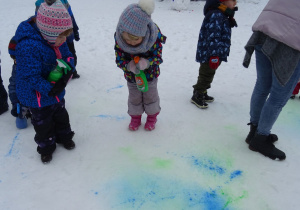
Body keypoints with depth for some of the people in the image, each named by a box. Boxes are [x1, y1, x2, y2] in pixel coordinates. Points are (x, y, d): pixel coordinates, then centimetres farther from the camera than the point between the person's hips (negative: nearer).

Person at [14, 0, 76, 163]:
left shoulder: (57, 39, -8)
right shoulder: (28, 46, -34)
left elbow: (67, 56, 0)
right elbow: (31, 76, -32)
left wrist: (68, 70, -21)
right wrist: (49, 89, -36)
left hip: (56, 90, 7)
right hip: (37, 96, -7)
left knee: (61, 115, 26)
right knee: (43, 122, 15)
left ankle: (64, 136, 50)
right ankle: (46, 146, 38)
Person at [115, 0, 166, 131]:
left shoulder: (155, 37, -32)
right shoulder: (119, 39, -27)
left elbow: (158, 57, -23)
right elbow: (119, 60, -19)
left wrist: (146, 62, -43)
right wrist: (129, 66, -40)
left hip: (150, 74, -1)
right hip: (131, 76, 2)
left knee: (150, 95, 17)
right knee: (134, 96, 17)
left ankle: (152, 116, 40)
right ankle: (135, 116, 41)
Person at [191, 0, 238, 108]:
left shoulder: (222, 15, 12)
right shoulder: (215, 15, -22)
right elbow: (213, 37, -27)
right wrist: (214, 55, -27)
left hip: (214, 55, 10)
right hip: (209, 55, -10)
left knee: (207, 76, 21)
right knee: (206, 76, 3)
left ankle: (202, 93, 37)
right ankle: (197, 96, 18)